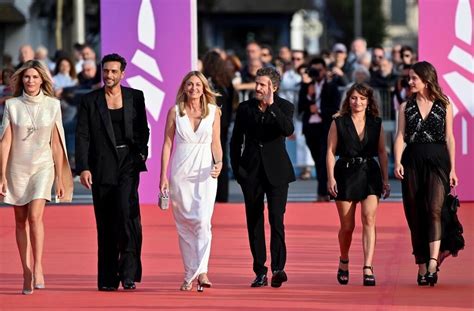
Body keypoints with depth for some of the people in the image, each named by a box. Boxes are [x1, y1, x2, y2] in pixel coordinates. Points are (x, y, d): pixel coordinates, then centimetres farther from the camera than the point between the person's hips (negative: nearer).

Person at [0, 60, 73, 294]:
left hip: (42, 167, -1)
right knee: (21, 221, 4)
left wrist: (60, 178, 5)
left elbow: (56, 144, 4)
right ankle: (26, 273, 9)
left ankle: (37, 268, -17)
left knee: (35, 216, -19)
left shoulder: (52, 105, 0)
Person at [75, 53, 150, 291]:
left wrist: (141, 154, -2)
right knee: (105, 222, 3)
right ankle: (107, 278, 9)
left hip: (128, 164, -1)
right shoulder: (89, 101, 5)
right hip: (102, 168, 1)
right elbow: (82, 136, 1)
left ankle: (129, 271, -15)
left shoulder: (135, 97, 8)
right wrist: (83, 168, -8)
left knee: (126, 210, -21)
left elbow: (143, 130, 14)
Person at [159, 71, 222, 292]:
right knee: (184, 225, 5)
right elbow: (167, 144, 4)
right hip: (181, 172, 1)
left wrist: (219, 163, -12)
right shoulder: (175, 112, 3)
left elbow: (216, 143, 8)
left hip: (205, 173, -1)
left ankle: (201, 272, -23)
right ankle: (189, 274, 14)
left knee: (203, 221, -17)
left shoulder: (213, 111, 5)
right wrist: (163, 176, 0)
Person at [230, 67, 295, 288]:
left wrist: (271, 105, -24)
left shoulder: (284, 107, 0)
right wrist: (237, 170, 5)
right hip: (251, 173, 3)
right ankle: (260, 272, 9)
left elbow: (288, 130, -21)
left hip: (276, 171, -3)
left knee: (276, 218, -15)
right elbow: (236, 142, 12)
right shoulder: (245, 108, 6)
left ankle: (278, 268, -17)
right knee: (254, 222, 4)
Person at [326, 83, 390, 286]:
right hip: (345, 173, -1)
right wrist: (330, 178, -8)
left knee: (369, 218, -16)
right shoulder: (339, 122, 2)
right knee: (347, 226, 5)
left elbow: (382, 153, 9)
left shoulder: (376, 124, 7)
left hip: (369, 173, 1)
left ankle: (368, 268, -22)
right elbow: (330, 151, 0)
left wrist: (385, 180, 6)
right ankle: (344, 262, 31)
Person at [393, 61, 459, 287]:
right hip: (412, 162, 3)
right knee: (415, 214, 2)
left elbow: (449, 138, 6)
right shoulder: (406, 107, 10)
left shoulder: (444, 105, 6)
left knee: (434, 209, -19)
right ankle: (422, 267, 9)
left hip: (438, 160, -3)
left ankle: (433, 263, -30)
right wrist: (397, 162, -11)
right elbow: (400, 136, 4)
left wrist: (452, 168, 2)